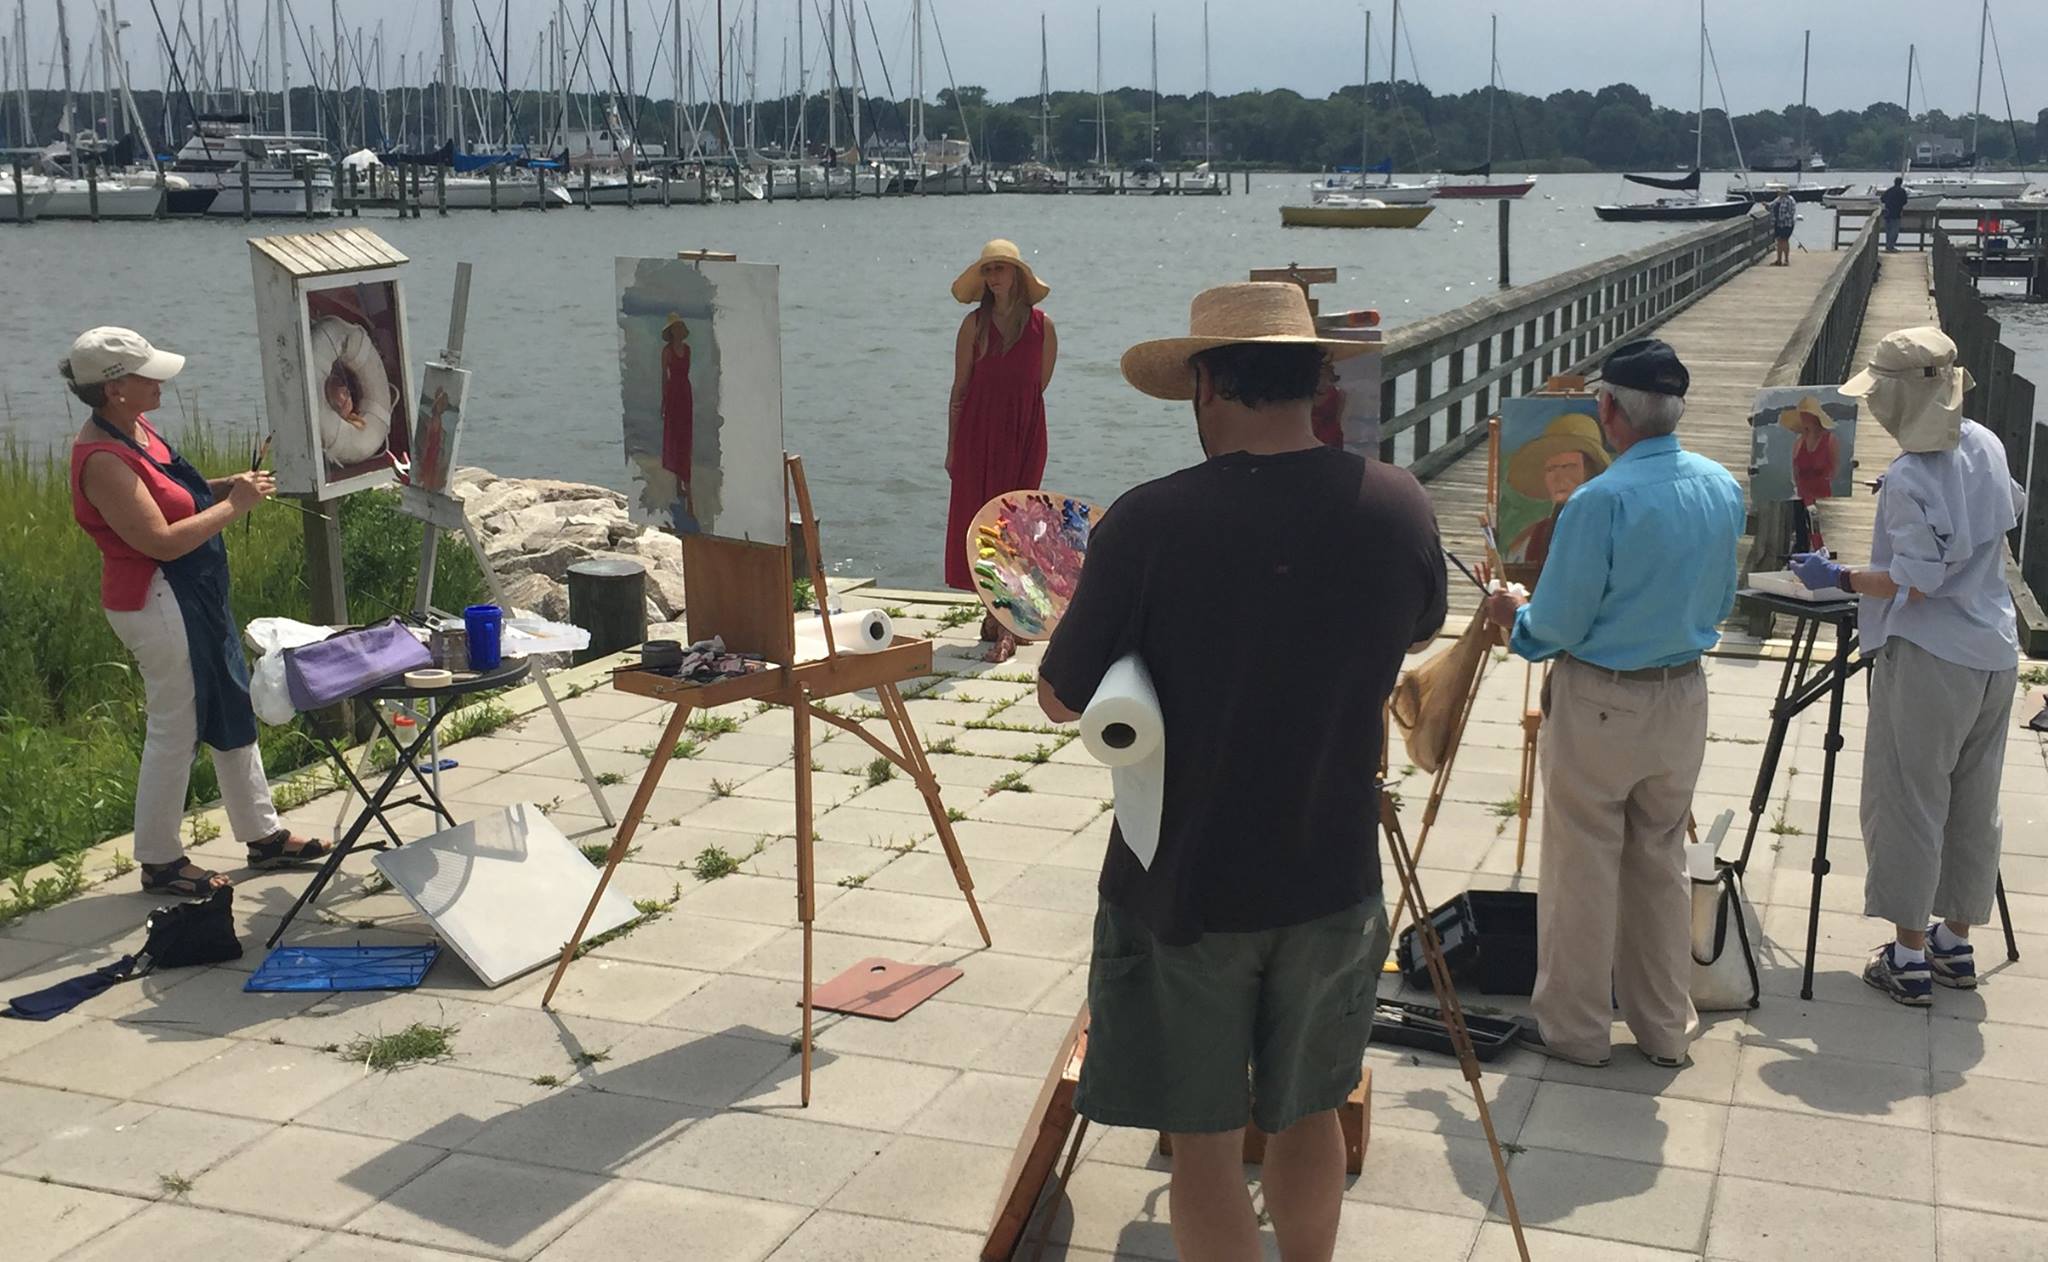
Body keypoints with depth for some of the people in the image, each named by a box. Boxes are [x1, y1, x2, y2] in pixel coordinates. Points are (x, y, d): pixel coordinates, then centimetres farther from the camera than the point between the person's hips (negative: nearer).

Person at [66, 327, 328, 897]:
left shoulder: (135, 430, 6)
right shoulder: (102, 460, -24)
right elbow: (162, 541, -27)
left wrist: (225, 486, 3)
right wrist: (233, 505, -19)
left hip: (196, 596, 10)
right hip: (157, 603, -10)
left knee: (233, 711, 17)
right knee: (174, 730, 1)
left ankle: (263, 835, 29)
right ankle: (159, 862, 16)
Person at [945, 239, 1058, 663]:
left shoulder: (1042, 325, 1)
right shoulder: (975, 324, 1)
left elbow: (1038, 386, 10)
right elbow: (960, 390, 3)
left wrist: (1014, 409, 10)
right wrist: (952, 448, 1)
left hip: (1024, 434, -1)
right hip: (978, 433, 1)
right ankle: (997, 610, 13)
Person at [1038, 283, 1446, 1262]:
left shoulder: (1151, 523, -21)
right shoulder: (1400, 508, -9)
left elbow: (1062, 700, -10)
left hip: (1182, 887, -4)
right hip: (1332, 881, 4)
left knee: (1204, 1138, 12)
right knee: (1307, 1113, 23)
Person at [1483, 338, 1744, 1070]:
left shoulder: (1601, 501, -23)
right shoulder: (1722, 487, -2)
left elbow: (1556, 628, -18)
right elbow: (1721, 605, 10)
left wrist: (1514, 618, 3)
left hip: (1600, 706, -6)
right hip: (1683, 699, 6)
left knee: (1582, 869, 8)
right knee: (1662, 864, 18)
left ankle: (1574, 1028, 21)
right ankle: (1666, 1028, 28)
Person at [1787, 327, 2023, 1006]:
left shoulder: (1909, 480, -22)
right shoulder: (1986, 445, 3)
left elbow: (1914, 583, -22)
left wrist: (1839, 578, -10)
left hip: (1927, 663, -8)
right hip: (1995, 657, 8)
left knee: (1908, 806, 2)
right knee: (1973, 806, 15)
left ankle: (1909, 956, 7)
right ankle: (1955, 942, 26)